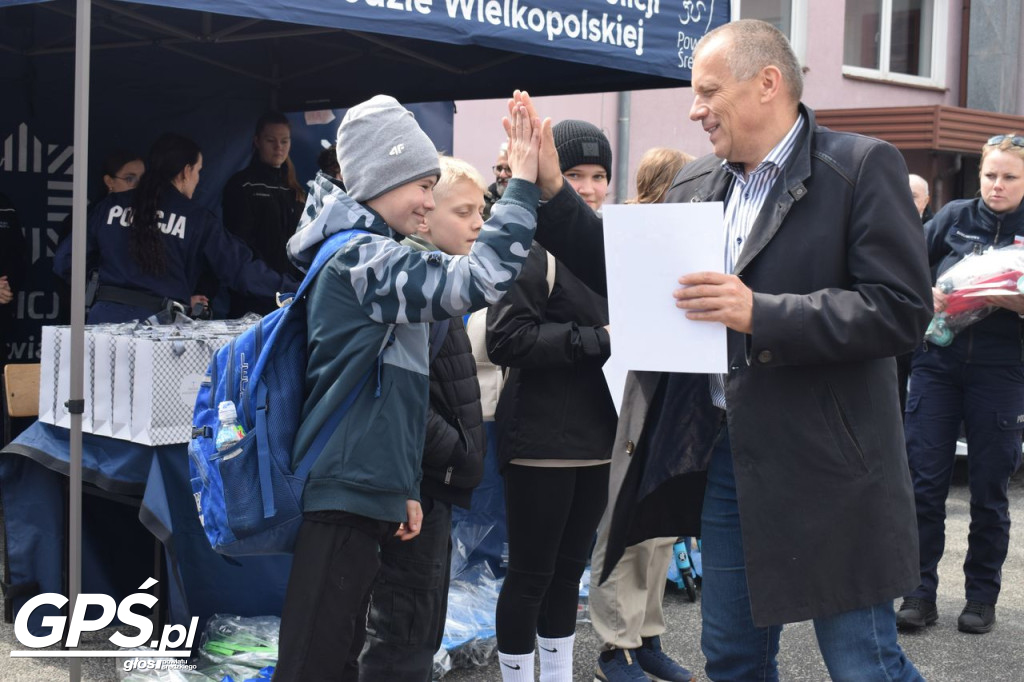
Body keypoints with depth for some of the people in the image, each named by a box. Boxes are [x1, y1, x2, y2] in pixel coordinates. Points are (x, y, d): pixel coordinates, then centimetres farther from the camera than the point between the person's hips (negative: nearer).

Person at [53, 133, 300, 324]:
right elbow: (240, 266, -1)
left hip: (106, 318, 3)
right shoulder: (196, 219, 1)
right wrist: (292, 288, 7)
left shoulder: (111, 206, 8)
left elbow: (64, 261, 7)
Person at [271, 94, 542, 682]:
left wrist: (400, 488, 21)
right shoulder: (363, 259, -13)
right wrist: (522, 183, -21)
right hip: (345, 490, -11)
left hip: (361, 486, 11)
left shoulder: (366, 256, 19)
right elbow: (479, 280, -26)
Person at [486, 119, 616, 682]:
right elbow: (506, 339, -19)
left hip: (596, 438, 7)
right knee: (531, 573, 2)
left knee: (570, 569, 16)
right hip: (541, 439, -7)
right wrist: (596, 340, -19)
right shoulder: (532, 245, -10)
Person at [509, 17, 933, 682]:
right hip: (723, 454, 6)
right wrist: (550, 189, 6)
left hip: (824, 465, -6)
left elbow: (903, 308, -17)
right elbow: (624, 275, 15)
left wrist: (761, 314, -23)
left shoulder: (862, 166, -9)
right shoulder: (696, 183, 11)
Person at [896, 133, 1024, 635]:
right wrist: (924, 295, -16)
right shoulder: (954, 217, 6)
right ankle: (920, 593, 8)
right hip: (937, 361, 1)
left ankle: (982, 596, 19)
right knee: (925, 480, 0)